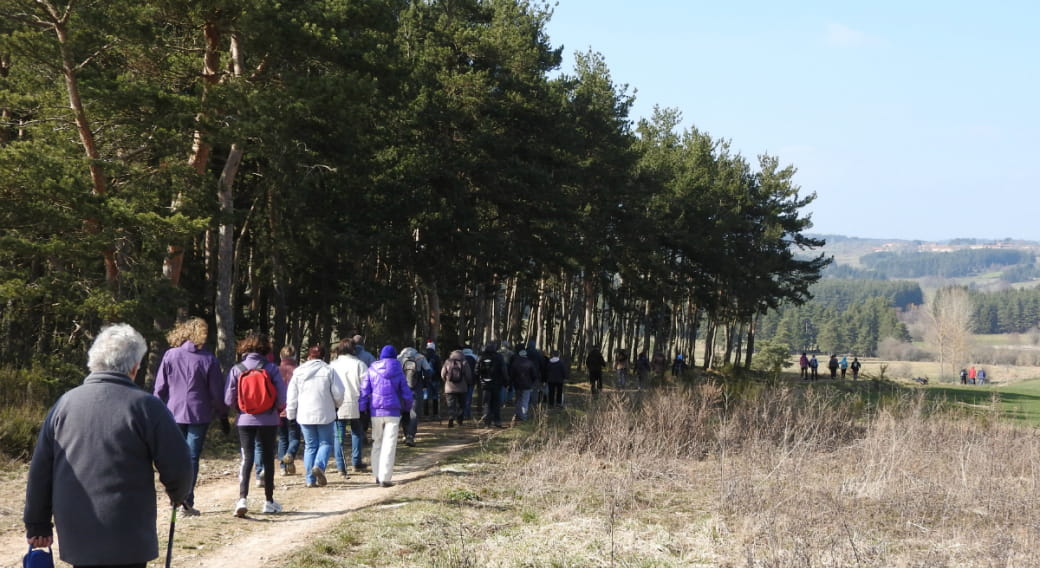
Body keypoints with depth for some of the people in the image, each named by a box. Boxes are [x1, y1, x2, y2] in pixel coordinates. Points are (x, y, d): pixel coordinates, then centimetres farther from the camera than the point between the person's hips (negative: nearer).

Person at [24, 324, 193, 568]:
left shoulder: (64, 404, 4)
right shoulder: (145, 405, -9)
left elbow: (40, 471, 7)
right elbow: (179, 467, -8)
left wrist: (38, 525, 17)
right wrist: (178, 495, 14)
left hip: (75, 538, 5)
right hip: (126, 542, -4)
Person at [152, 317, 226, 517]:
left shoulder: (170, 356, -1)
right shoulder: (209, 360, -5)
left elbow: (159, 388, 1)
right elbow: (217, 393, -2)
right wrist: (221, 412, 12)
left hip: (174, 414, 2)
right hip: (199, 416, -2)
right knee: (192, 457, 2)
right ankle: (187, 502, -3)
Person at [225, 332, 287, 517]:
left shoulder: (236, 369, -4)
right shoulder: (271, 368, -7)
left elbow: (229, 400, -3)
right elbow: (282, 398, -7)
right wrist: (277, 408, 14)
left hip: (245, 420, 0)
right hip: (269, 420, 0)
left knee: (247, 459, 4)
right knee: (268, 459, 11)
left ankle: (243, 498, -13)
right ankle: (269, 501, 18)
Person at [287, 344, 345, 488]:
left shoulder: (299, 372, 3)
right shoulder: (329, 370, -3)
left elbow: (292, 395, 4)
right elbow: (338, 392, -5)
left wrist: (291, 414, 12)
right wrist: (337, 404, 15)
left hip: (305, 415, 2)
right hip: (324, 414, -2)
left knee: (310, 446, 10)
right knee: (326, 443, 9)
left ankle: (310, 479, 6)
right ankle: (319, 465, -18)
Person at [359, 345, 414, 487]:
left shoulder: (372, 370, 3)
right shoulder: (398, 371, 1)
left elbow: (364, 391, 0)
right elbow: (405, 392, 5)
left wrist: (362, 409, 6)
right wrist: (409, 407, 20)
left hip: (375, 411, 2)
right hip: (393, 412, -2)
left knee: (377, 443, 15)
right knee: (389, 445, -1)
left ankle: (377, 475, 18)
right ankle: (385, 478, -5)